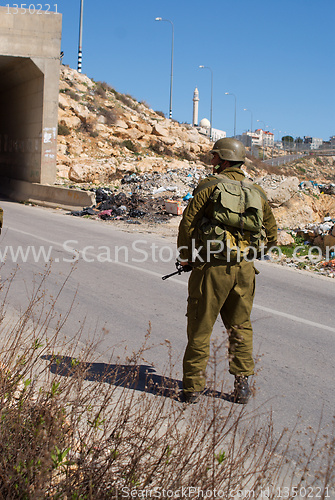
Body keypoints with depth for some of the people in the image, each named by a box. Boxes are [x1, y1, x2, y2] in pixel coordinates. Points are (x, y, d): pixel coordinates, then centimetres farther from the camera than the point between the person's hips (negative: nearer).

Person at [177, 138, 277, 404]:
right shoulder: (258, 192, 7)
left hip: (212, 269, -4)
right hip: (244, 270, 4)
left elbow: (188, 223, -11)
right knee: (240, 327, 18)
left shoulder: (209, 185, -6)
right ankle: (242, 385, 18)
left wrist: (186, 256, 4)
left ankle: (193, 387, 14)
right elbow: (271, 235, 13)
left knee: (200, 328, 7)